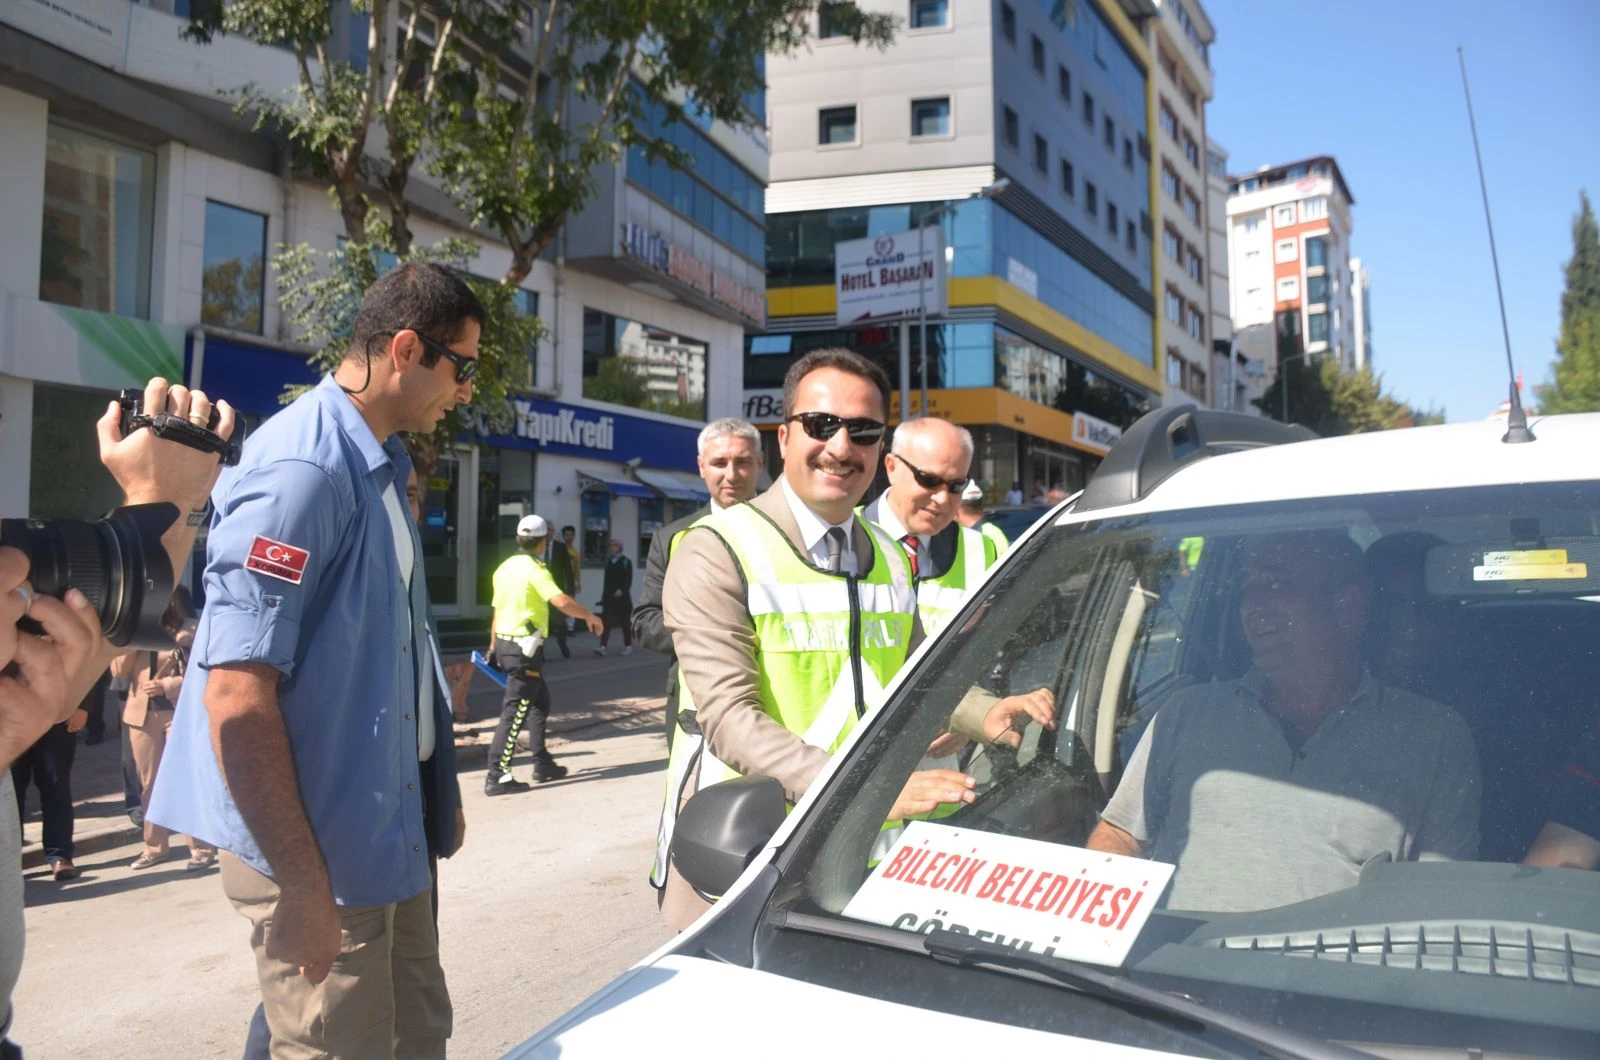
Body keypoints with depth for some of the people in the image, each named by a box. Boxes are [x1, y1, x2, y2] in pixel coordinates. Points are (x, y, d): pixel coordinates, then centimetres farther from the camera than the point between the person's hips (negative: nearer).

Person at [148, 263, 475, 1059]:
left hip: (388, 834, 9)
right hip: (320, 849, -9)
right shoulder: (301, 470, -20)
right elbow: (235, 695, -24)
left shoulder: (376, 466, 10)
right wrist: (302, 884, -21)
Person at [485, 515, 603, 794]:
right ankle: (496, 777, -5)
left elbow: (497, 610, 16)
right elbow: (560, 600, -27)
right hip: (525, 648, -9)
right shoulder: (534, 568, -14)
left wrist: (494, 647, 22)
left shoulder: (505, 567, 11)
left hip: (505, 643, 9)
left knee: (540, 701, 20)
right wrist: (589, 615, -14)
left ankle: (543, 764, 26)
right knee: (514, 711, -6)